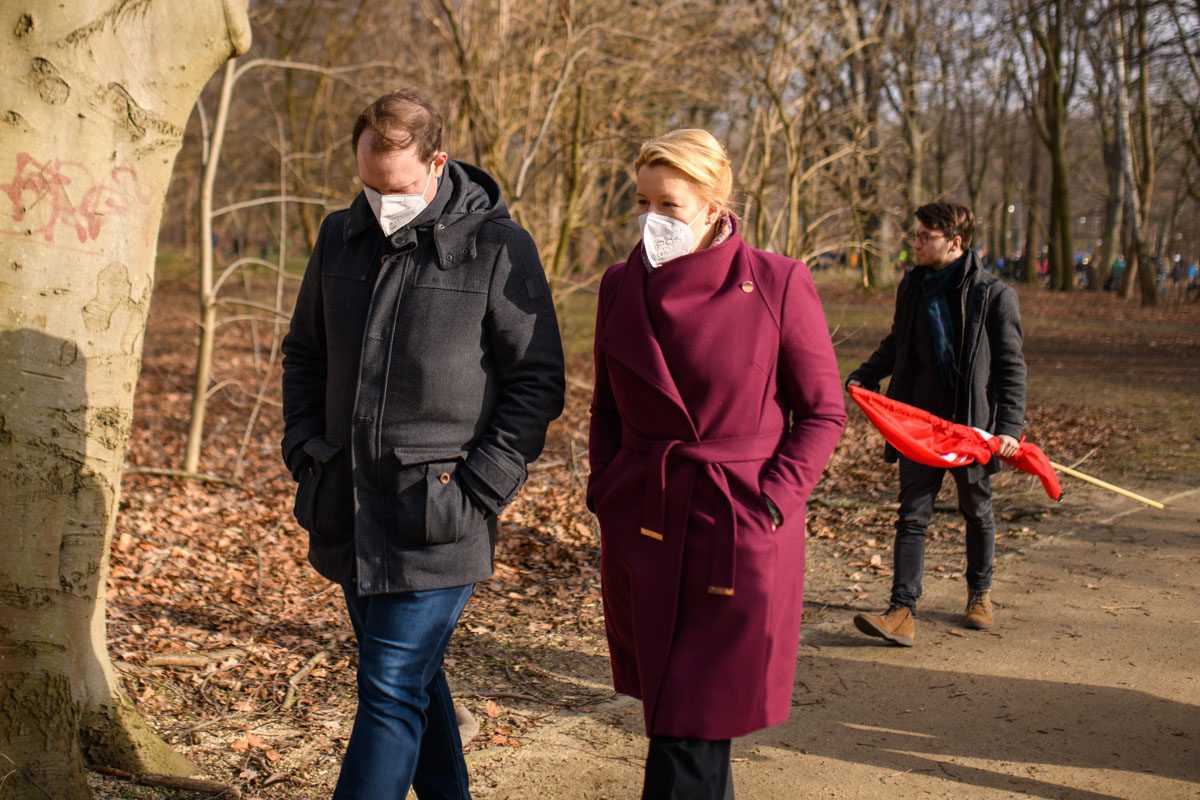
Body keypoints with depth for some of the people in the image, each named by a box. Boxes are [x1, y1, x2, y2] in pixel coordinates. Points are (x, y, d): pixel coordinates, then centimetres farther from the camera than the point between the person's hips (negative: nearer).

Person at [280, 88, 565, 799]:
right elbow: (305, 353, 20)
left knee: (392, 693, -7)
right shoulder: (341, 238, 9)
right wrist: (305, 449, 7)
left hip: (436, 519, -6)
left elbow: (537, 380, -6)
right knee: (415, 680, 18)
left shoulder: (498, 247, -8)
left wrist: (479, 490, -12)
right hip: (348, 515, 6)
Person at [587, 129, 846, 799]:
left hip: (740, 536, -4)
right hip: (641, 529, 5)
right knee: (663, 705, 14)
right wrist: (604, 491, 4)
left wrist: (767, 501, -12)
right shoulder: (622, 285, 4)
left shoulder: (778, 285, -9)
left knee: (694, 724, -2)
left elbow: (824, 412, -4)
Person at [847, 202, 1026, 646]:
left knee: (976, 511, 15)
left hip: (972, 423, -3)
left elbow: (1010, 366, -7)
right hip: (919, 419, 3)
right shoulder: (912, 287, 5)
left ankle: (980, 592, 36)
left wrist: (1011, 426, -16)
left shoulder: (994, 294, -9)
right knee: (912, 515, -4)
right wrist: (865, 376, 4)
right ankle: (902, 611, -6)